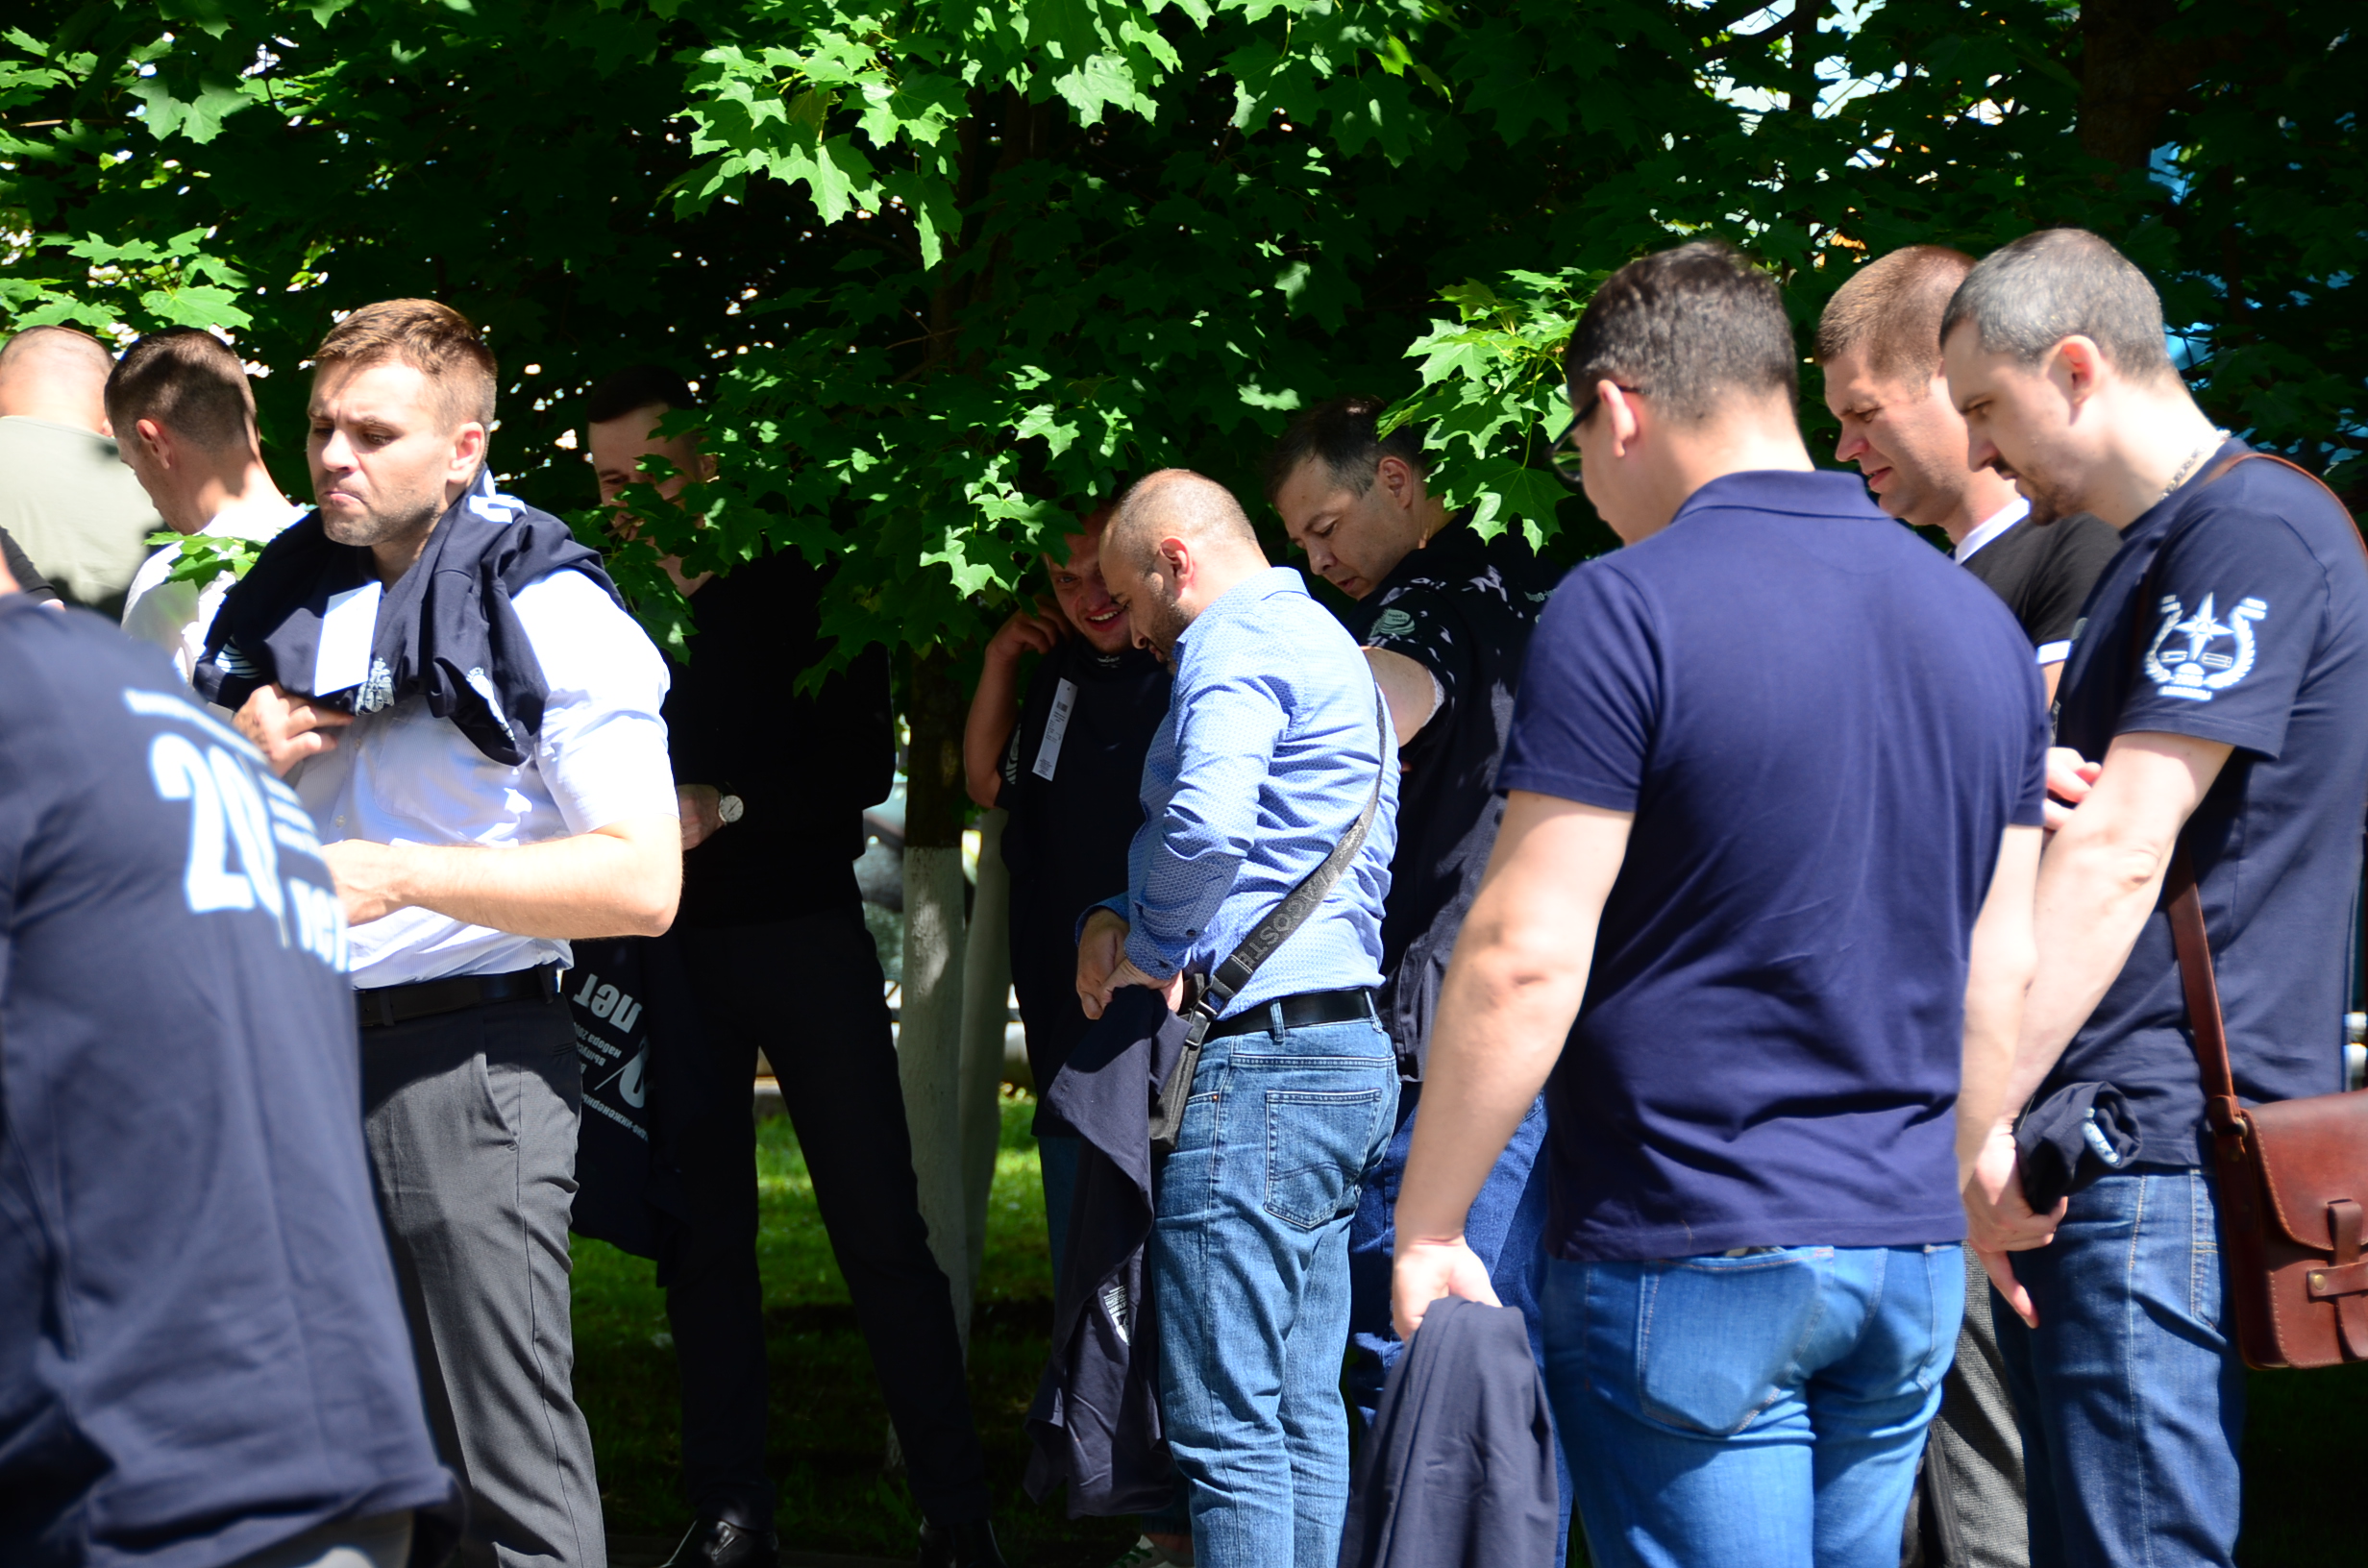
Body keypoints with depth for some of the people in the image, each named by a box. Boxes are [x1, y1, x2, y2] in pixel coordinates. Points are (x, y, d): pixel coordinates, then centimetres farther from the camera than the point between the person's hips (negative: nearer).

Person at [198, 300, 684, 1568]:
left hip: (461, 1059, -6)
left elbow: (643, 883, -15)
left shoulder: (547, 615, -8)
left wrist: (403, 873, -21)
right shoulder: (277, 596, 11)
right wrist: (242, 759, 0)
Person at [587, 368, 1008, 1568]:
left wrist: (723, 808, -17)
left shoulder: (796, 586, -1)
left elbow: (864, 764, -5)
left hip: (804, 932, -3)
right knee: (703, 1237, 5)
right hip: (669, 949, 3)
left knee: (880, 1225, -5)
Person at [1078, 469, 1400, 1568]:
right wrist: (1123, 916, 11)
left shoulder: (1236, 643, -9)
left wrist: (1148, 948, -8)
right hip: (1348, 1052, 10)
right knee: (1304, 1416, 10)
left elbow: (1207, 825, -26)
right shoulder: (1328, 644, 24)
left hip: (1261, 1056, -10)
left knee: (1224, 1427, -9)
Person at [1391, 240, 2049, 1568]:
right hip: (1912, 1260, 7)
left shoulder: (1629, 611, -12)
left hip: (1690, 1257, -7)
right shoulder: (1982, 624, 10)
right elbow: (1999, 975, 13)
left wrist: (1426, 1231, -8)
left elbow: (1524, 958, -15)